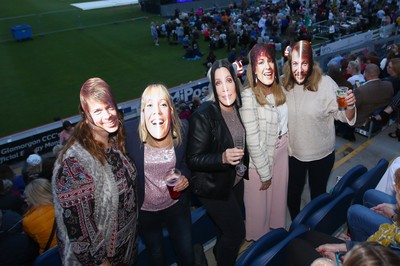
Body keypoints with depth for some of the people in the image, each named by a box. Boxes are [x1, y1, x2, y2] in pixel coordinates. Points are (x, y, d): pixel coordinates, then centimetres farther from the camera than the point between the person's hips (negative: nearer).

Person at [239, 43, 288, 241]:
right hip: (259, 159, -6)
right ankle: (260, 241, 43)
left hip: (281, 152, 6)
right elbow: (253, 141, -22)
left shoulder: (279, 89, -3)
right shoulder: (248, 96, -26)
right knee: (259, 204, 15)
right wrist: (265, 173, -15)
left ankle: (278, 229, 51)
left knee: (279, 195, 23)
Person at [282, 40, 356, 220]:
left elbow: (343, 116, -13)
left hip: (321, 153, -1)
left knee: (318, 193, 19)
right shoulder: (283, 84, -12)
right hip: (292, 152, 1)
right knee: (292, 193, 17)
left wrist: (350, 106, -31)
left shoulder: (325, 83, -18)